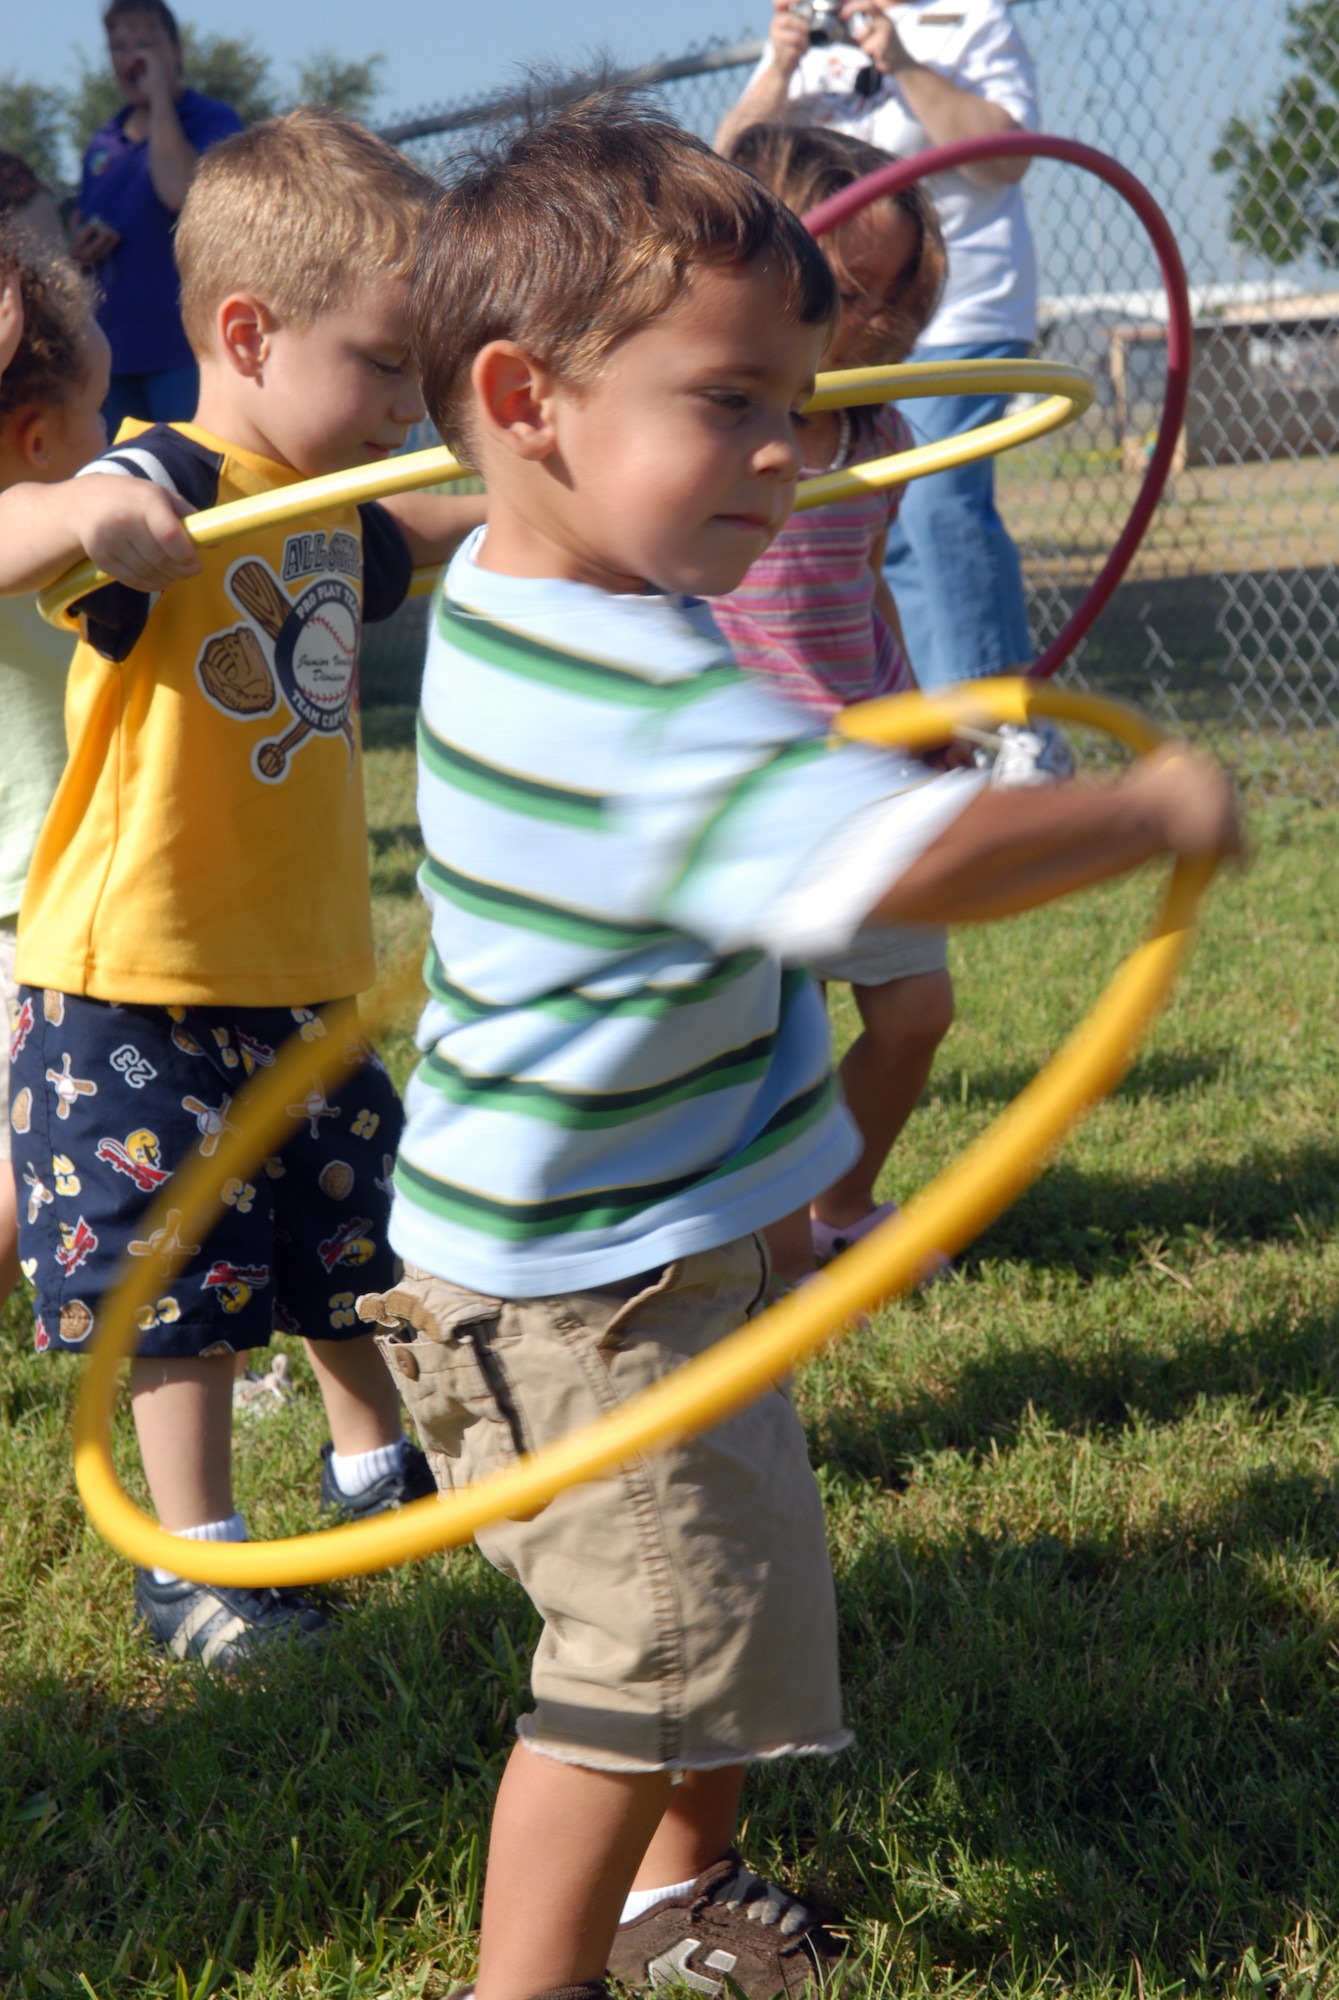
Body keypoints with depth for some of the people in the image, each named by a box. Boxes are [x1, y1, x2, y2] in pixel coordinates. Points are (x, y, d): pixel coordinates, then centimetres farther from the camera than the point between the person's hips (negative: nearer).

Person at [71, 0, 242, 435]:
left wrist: (159, 95, -15)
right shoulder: (102, 146, 16)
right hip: (116, 346, 7)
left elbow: (180, 191, -24)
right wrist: (80, 250, 2)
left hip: (187, 346, -7)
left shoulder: (214, 121, -4)